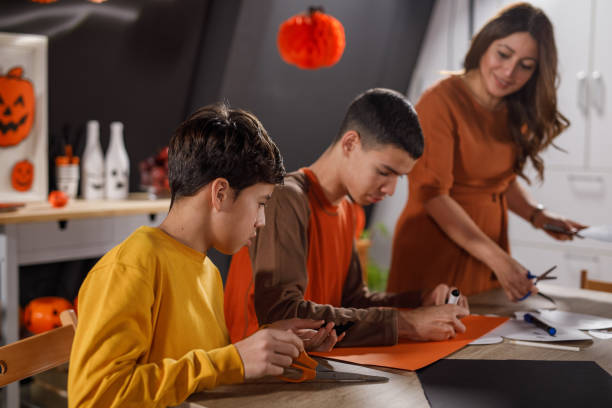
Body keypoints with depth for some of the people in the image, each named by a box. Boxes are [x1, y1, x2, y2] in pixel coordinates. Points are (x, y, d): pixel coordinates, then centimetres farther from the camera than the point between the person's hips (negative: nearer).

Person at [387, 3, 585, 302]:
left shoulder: (515, 113, 7)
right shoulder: (441, 102, -16)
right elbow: (432, 194, -20)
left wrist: (537, 215, -1)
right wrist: (498, 259, -25)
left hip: (487, 247, 7)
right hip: (435, 253, -6)